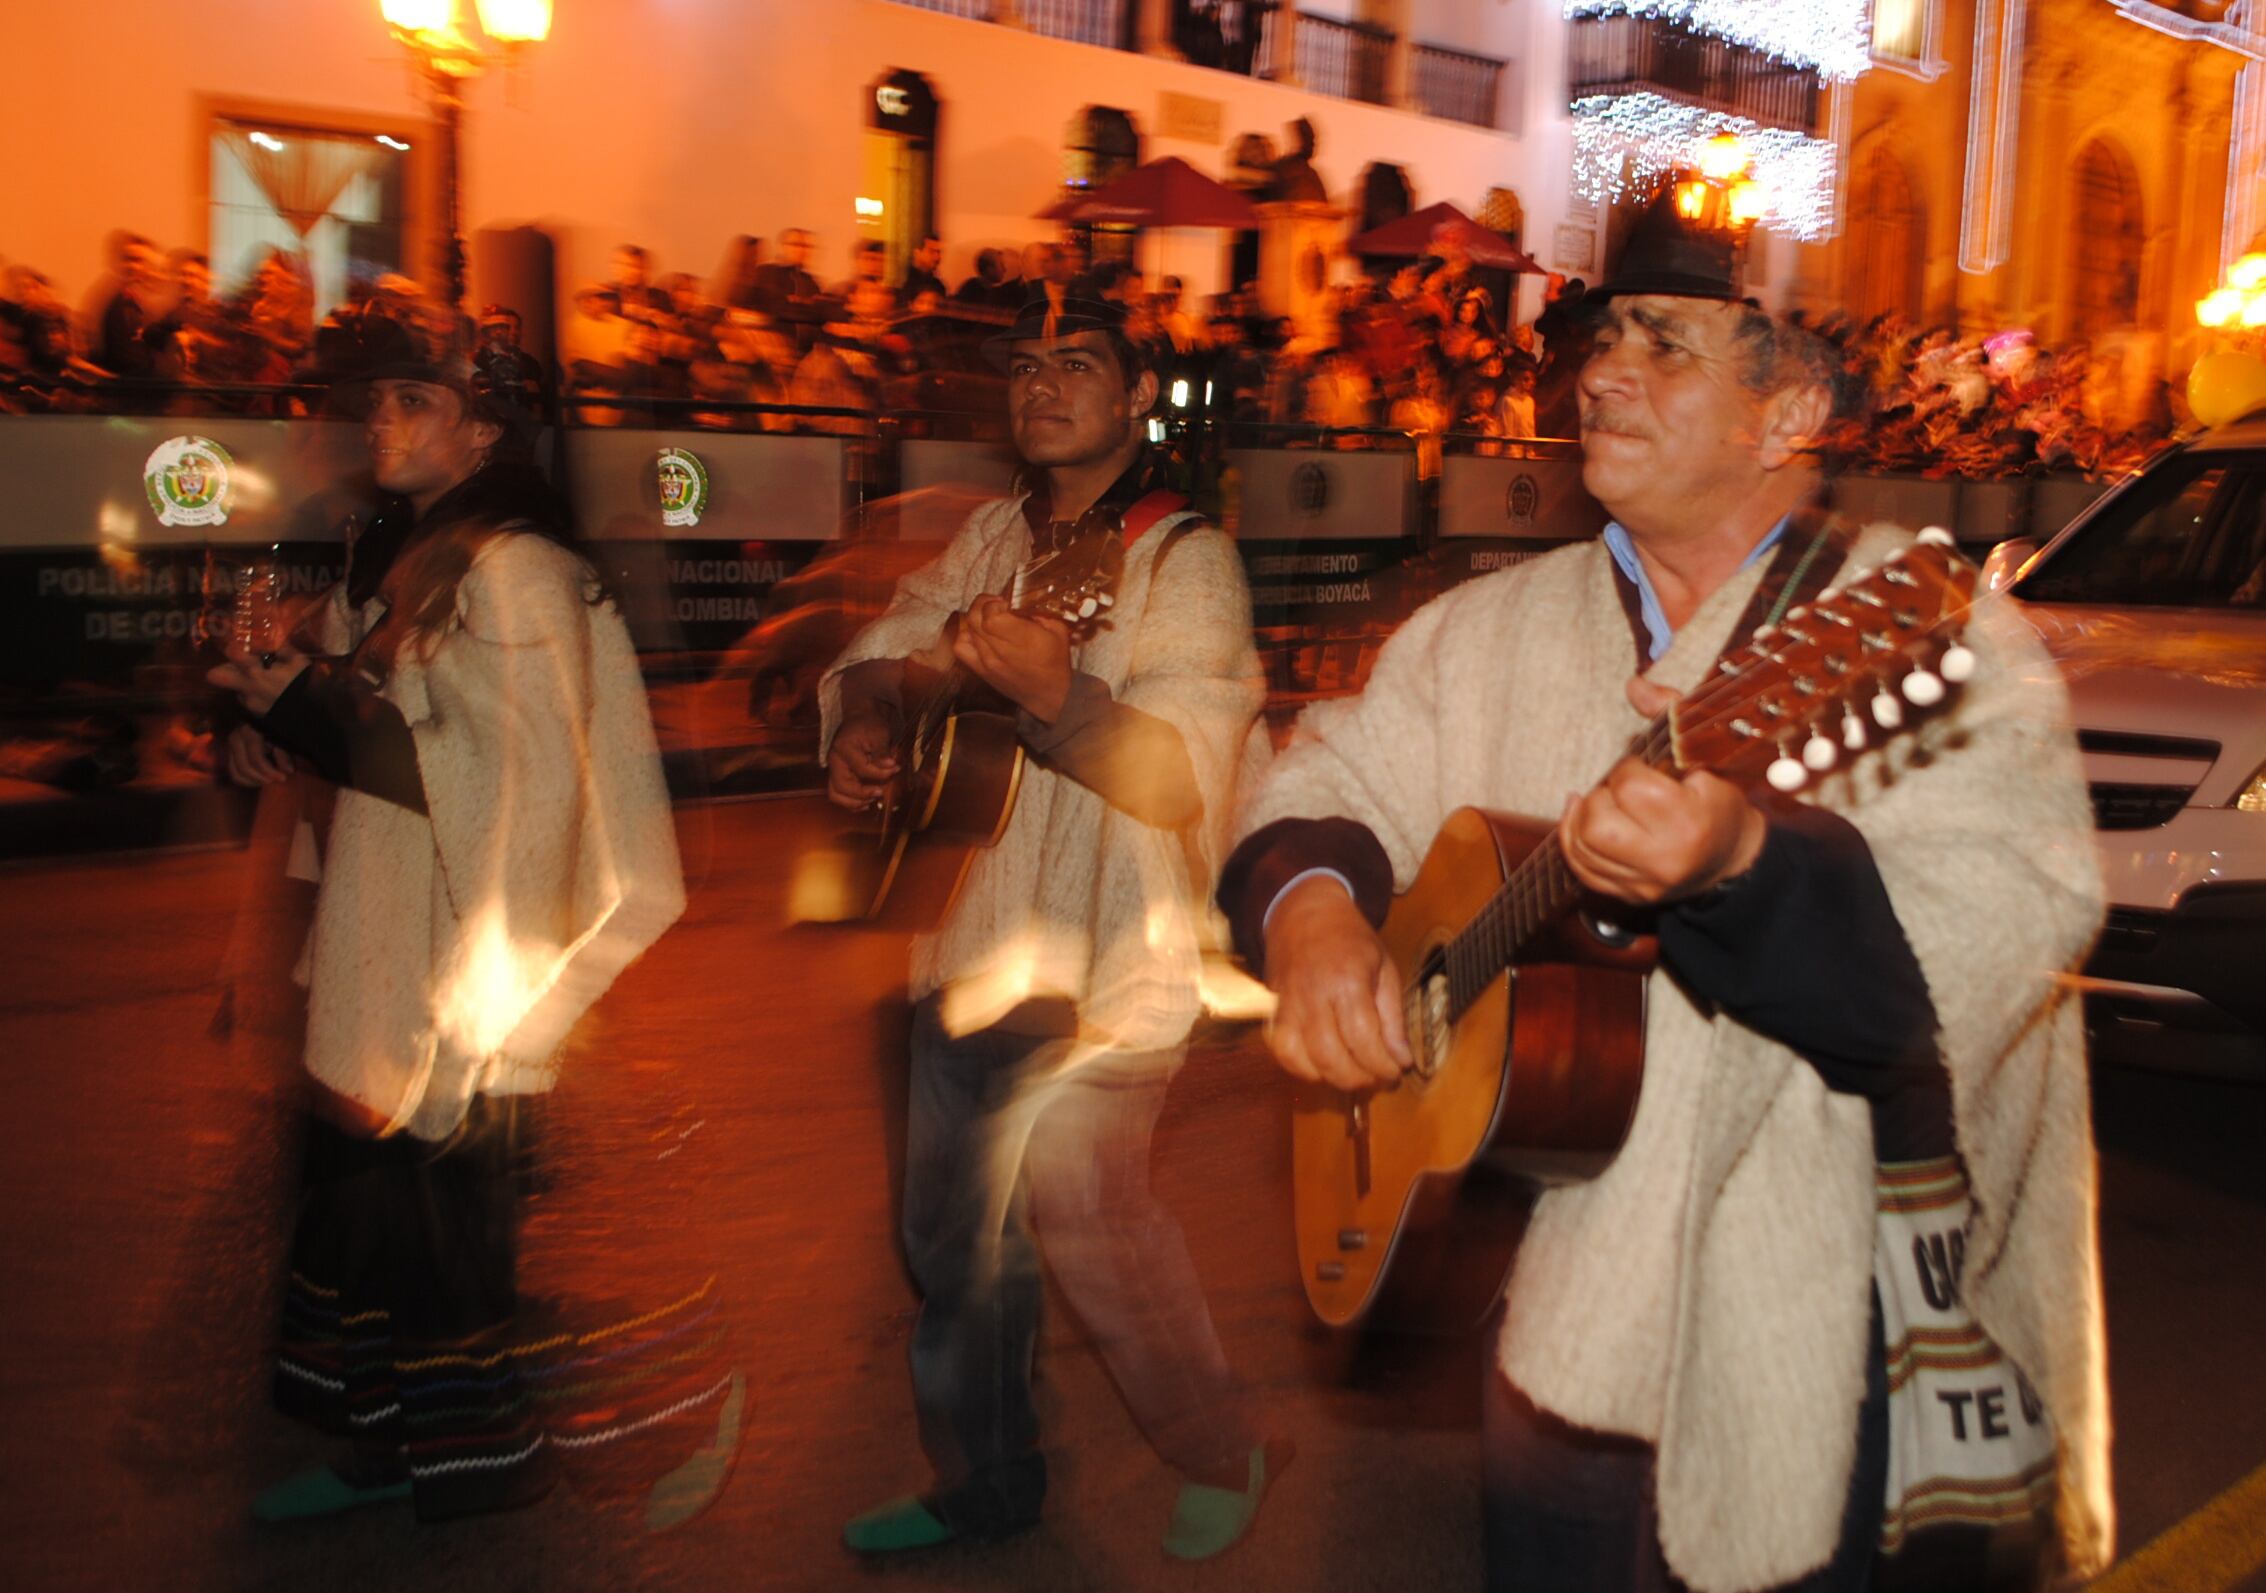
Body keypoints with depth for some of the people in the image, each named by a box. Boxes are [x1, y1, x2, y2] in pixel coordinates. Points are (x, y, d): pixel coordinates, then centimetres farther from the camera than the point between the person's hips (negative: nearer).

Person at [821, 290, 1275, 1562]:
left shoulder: (1184, 560, -10)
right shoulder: (994, 536, 10)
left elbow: (1183, 778, -20)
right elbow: (888, 653, 15)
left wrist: (1052, 693, -35)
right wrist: (865, 719, -8)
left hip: (1095, 976, -7)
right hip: (970, 952, 7)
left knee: (1080, 1206, -15)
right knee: (950, 1228, 14)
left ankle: (1223, 1456, 11)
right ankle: (983, 1480, 35)